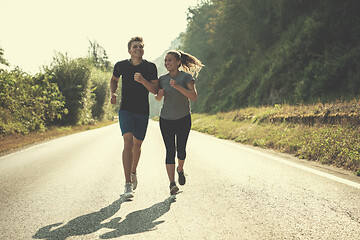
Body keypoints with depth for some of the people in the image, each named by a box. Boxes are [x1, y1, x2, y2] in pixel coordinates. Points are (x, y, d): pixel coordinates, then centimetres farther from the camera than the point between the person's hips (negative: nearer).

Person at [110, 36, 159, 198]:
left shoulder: (150, 67, -3)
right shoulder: (121, 65, -1)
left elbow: (155, 90, -10)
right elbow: (114, 80, 20)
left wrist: (142, 80, -27)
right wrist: (113, 93, 1)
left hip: (142, 112, 1)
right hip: (125, 110, -1)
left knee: (137, 145, 14)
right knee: (128, 142, -18)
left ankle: (133, 172, 44)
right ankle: (128, 185, -19)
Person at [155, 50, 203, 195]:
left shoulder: (186, 77, -9)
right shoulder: (162, 79, 1)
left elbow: (194, 96, -20)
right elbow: (158, 99, 15)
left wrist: (177, 86, -29)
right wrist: (160, 94, -8)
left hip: (183, 119, -1)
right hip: (166, 120, 2)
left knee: (181, 150, 4)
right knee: (170, 151, -8)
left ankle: (180, 169, 37)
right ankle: (172, 184, -12)